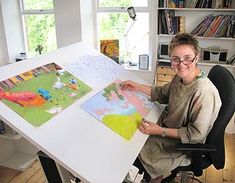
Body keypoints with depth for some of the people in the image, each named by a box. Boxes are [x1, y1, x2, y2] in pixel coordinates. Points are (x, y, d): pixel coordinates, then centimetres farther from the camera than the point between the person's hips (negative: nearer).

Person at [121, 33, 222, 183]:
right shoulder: (180, 77, -7)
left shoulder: (204, 91, -33)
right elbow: (163, 94, 11)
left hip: (183, 146, -7)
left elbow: (196, 134, -28)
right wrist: (137, 87, 1)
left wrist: (161, 131, -27)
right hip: (167, 127, 8)